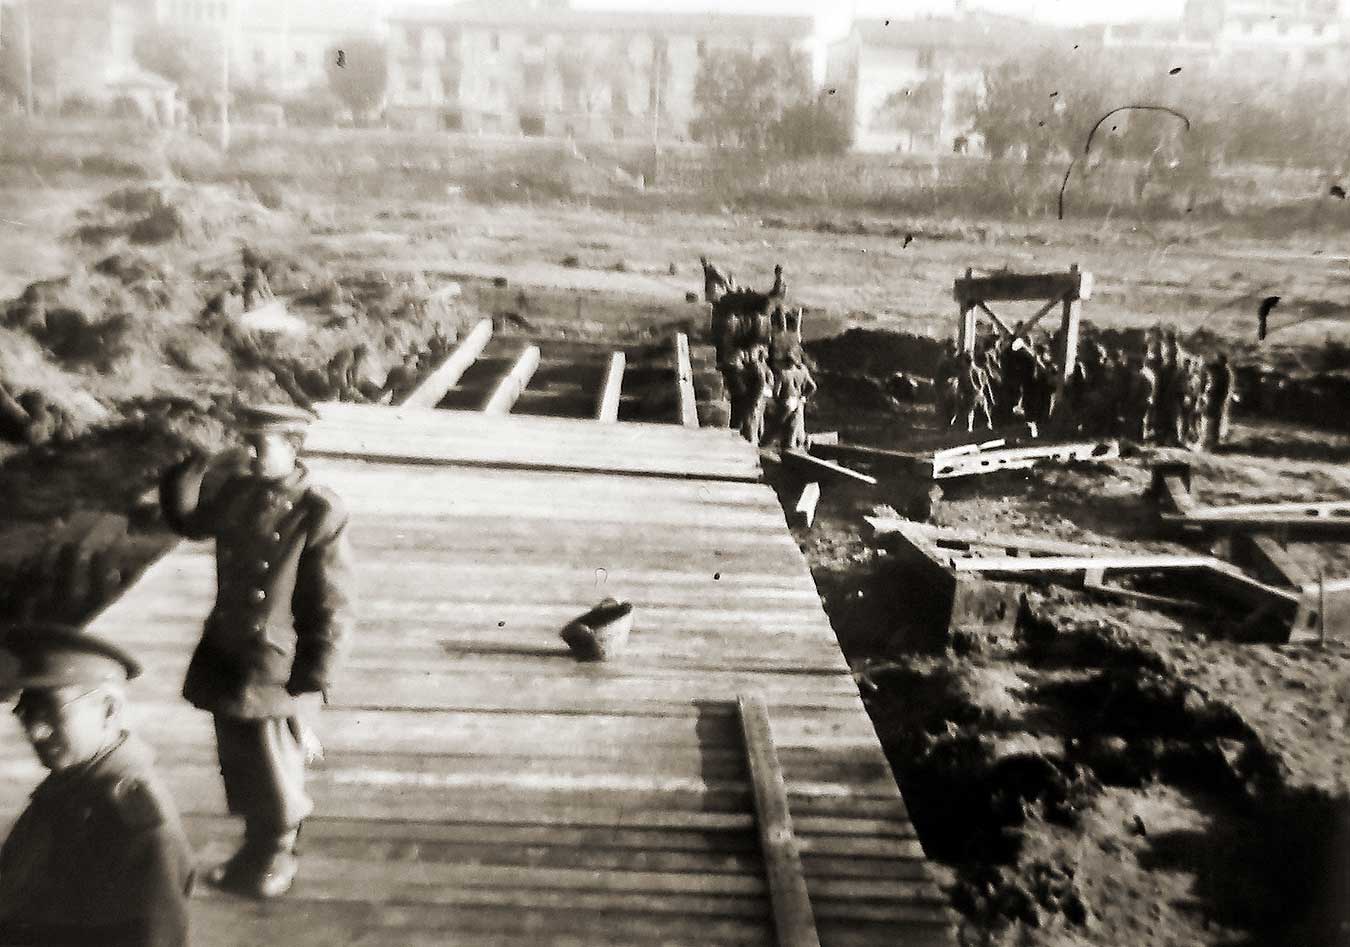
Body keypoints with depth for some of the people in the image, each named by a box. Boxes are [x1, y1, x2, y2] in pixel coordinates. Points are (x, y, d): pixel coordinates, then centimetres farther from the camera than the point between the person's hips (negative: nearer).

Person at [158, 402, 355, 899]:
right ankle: (254, 857, 45)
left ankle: (272, 864, 37)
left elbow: (332, 613, -15)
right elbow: (184, 520, 19)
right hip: (224, 662, 6)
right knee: (240, 777, 22)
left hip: (273, 676, -6)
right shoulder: (238, 491, 2)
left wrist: (308, 690, -15)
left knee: (275, 789, 11)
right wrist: (195, 466, 1)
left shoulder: (319, 513, -17)